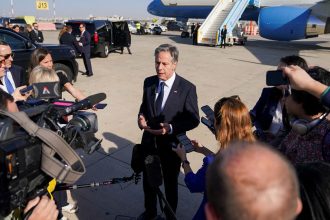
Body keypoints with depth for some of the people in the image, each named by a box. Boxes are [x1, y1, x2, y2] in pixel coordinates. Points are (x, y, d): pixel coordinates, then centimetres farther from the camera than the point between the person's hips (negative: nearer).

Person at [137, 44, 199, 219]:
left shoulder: (187, 88, -17)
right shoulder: (148, 82, -4)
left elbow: (193, 119, -14)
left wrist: (171, 128, -28)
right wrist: (141, 117, -13)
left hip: (171, 145, -4)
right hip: (149, 142, 4)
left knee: (170, 184, 19)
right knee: (148, 181, 23)